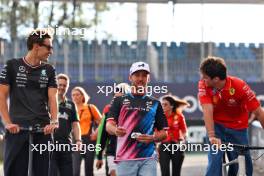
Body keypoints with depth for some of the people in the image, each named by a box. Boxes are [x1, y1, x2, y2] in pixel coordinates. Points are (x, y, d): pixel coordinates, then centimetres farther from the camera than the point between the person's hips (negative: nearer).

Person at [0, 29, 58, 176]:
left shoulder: (49, 70, 12)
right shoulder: (12, 66, 4)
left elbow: (52, 97, 5)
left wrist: (54, 121, -12)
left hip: (43, 129, 3)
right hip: (17, 129, -3)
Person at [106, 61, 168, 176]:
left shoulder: (155, 103, 14)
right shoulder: (119, 101, 11)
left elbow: (164, 133, 14)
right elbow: (109, 126, 0)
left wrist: (151, 138, -8)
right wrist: (116, 130, -24)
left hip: (148, 158, 1)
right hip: (125, 158, 0)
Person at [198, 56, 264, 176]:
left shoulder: (239, 86, -25)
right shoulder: (203, 85, -21)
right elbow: (207, 111, -30)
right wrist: (212, 136, -41)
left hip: (238, 128, 0)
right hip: (216, 125, 0)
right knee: (215, 161, -17)